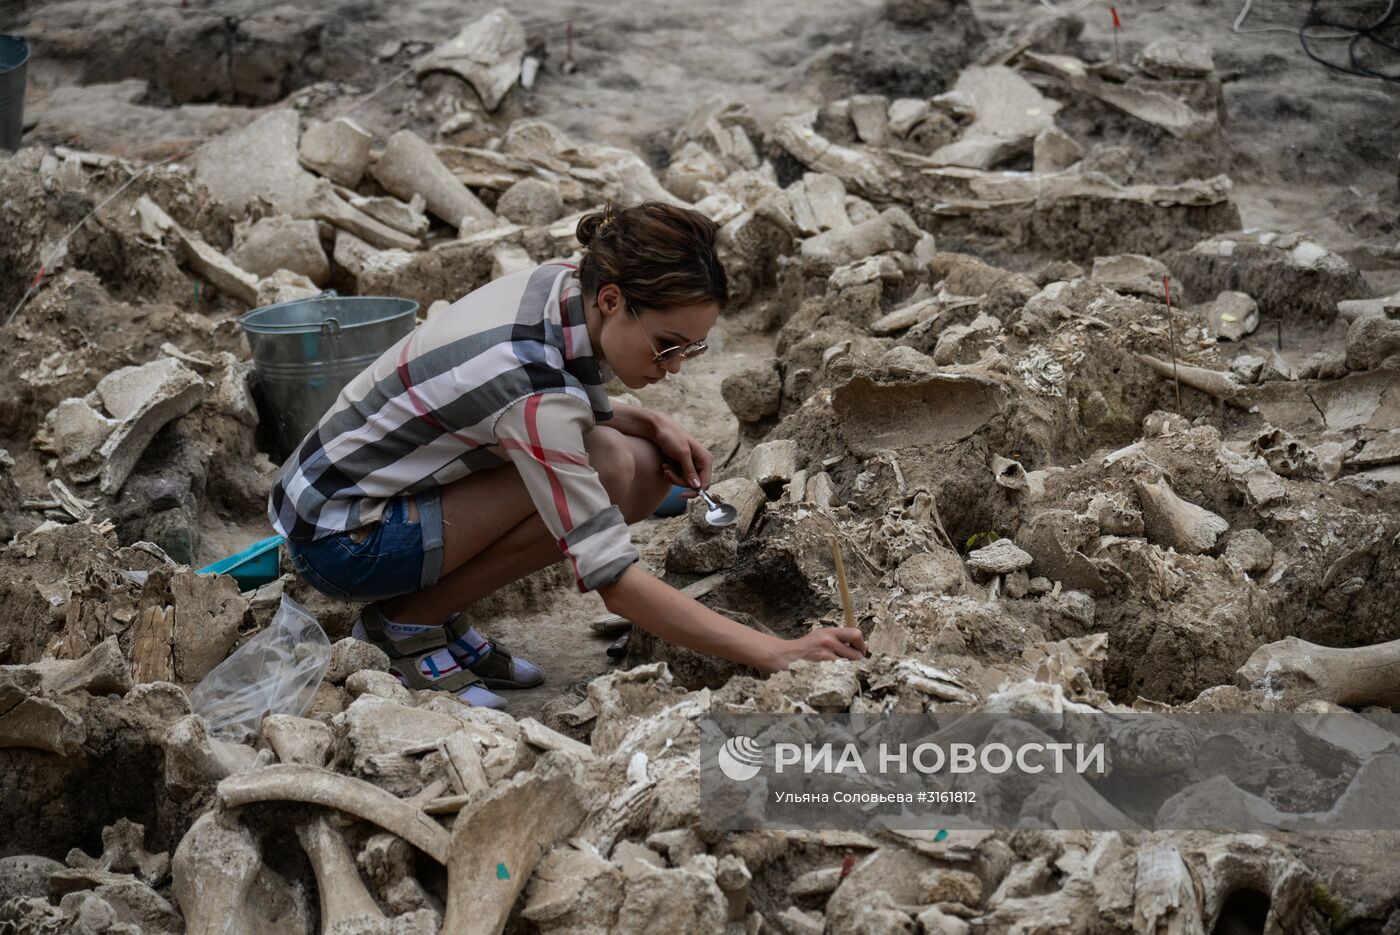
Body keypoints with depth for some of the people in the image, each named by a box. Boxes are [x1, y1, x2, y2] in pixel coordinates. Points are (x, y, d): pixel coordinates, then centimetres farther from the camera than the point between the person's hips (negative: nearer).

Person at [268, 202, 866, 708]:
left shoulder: (563, 287, -9)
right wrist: (778, 654, -32)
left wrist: (651, 423, -6)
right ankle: (407, 626, -8)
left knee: (646, 467, -3)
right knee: (606, 476, -24)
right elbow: (614, 581, -31)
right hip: (338, 537, -8)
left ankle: (440, 618, 5)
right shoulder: (532, 384, -32)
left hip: (388, 478, 8)